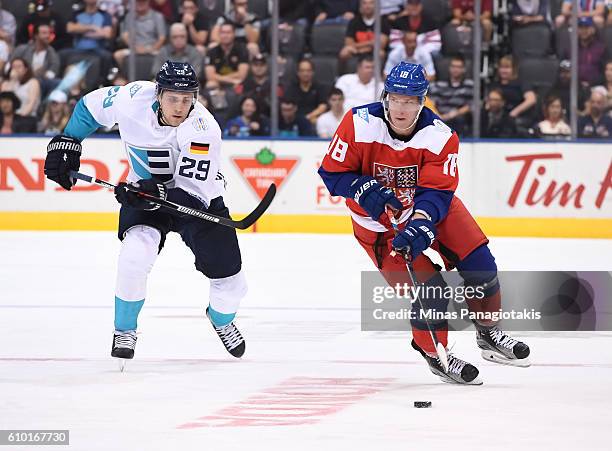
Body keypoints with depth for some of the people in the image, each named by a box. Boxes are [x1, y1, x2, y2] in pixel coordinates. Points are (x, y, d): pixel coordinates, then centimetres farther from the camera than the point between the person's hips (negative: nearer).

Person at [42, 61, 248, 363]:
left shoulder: (203, 130, -31)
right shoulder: (133, 98, -22)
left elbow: (195, 193, -33)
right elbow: (90, 107, 0)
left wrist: (157, 194, -49)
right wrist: (65, 143, -5)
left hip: (197, 201, -1)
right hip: (144, 193, 1)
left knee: (230, 283, -4)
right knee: (135, 256, -29)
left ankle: (221, 319, 34)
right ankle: (124, 330, -4)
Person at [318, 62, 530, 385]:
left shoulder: (440, 137, -21)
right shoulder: (359, 125, -24)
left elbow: (437, 192, -24)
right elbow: (332, 173, -16)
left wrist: (420, 225, -41)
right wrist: (364, 190, -32)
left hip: (430, 207, 3)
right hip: (379, 222, -3)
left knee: (479, 264, -6)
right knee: (429, 289, -14)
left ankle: (489, 334, 19)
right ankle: (434, 354, 12)